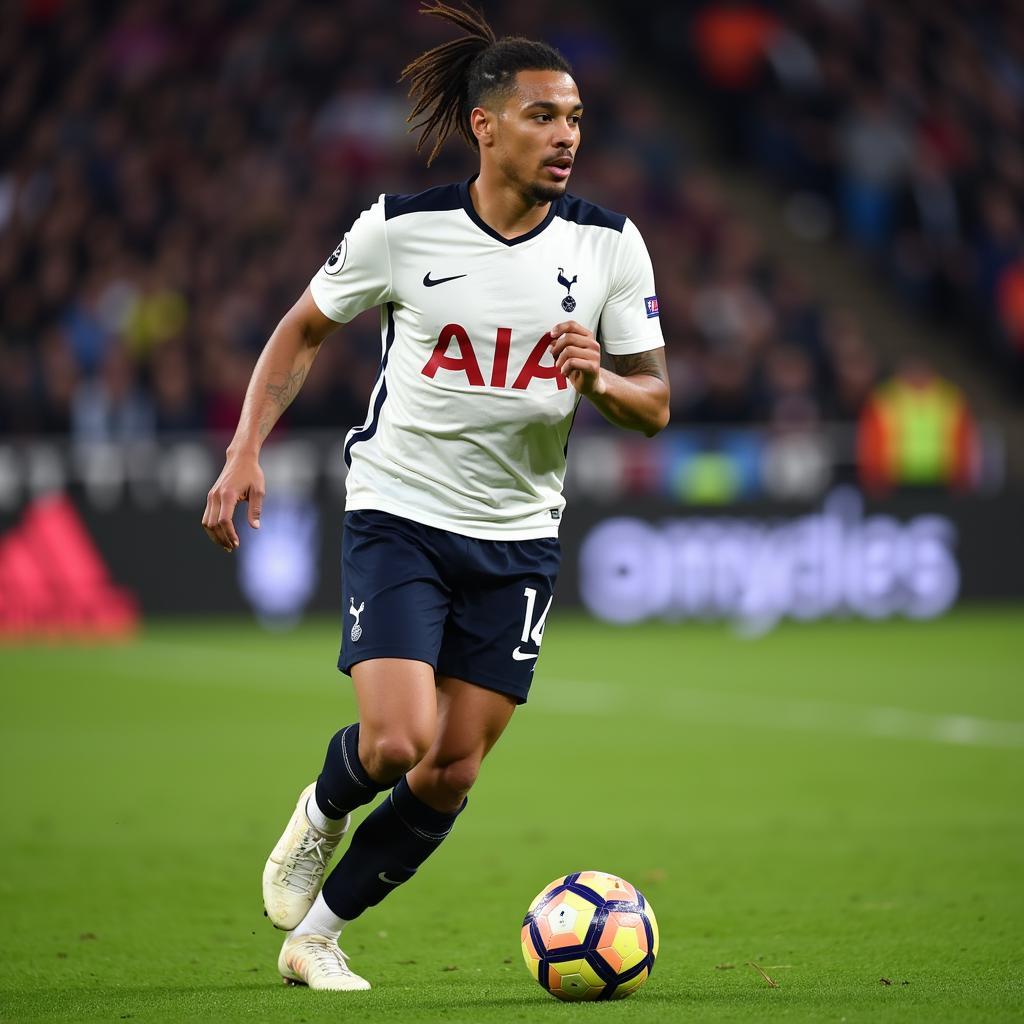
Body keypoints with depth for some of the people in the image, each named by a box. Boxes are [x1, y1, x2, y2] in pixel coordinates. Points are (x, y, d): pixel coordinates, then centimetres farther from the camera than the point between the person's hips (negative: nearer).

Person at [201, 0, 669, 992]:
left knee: (451, 772, 1)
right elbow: (302, 331, 6)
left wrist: (597, 381, -20)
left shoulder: (608, 245, -3)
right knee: (396, 743, -19)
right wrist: (246, 449, -5)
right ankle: (322, 812, 18)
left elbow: (654, 404, 2)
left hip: (518, 538, 3)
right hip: (398, 512, -3)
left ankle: (316, 931, 20)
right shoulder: (402, 228, -9)